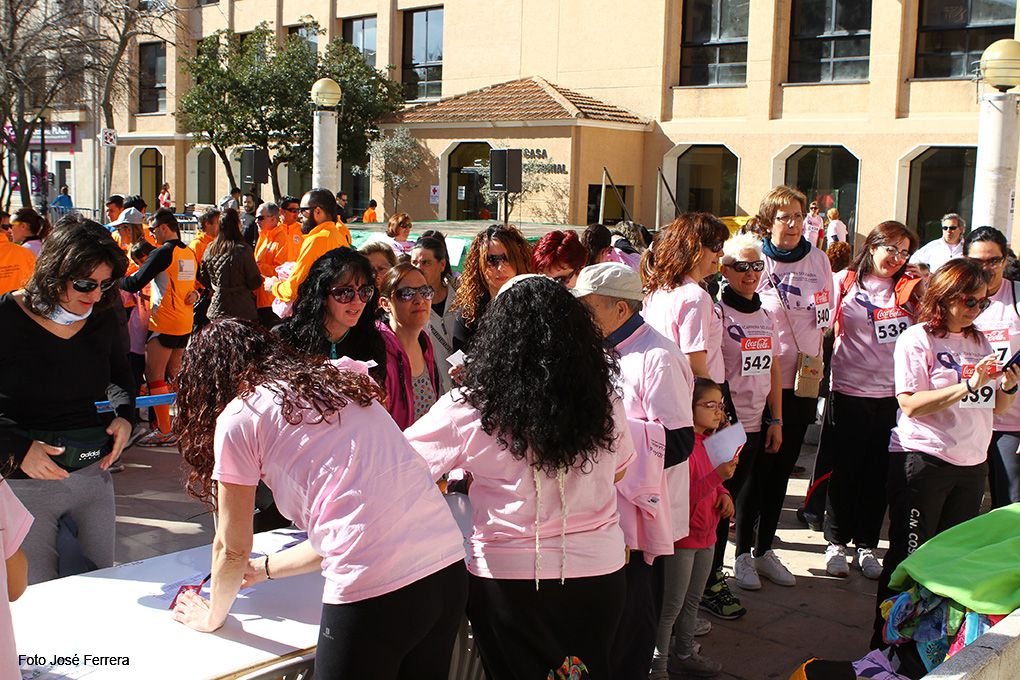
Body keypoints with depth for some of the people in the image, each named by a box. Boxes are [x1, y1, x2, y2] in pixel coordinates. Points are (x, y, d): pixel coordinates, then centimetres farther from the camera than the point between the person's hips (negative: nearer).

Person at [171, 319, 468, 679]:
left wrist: (212, 617, 29)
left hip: (373, 595, -7)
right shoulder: (340, 386, 21)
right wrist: (265, 568, 39)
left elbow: (233, 549, 11)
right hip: (449, 572, 7)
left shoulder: (238, 417, 3)